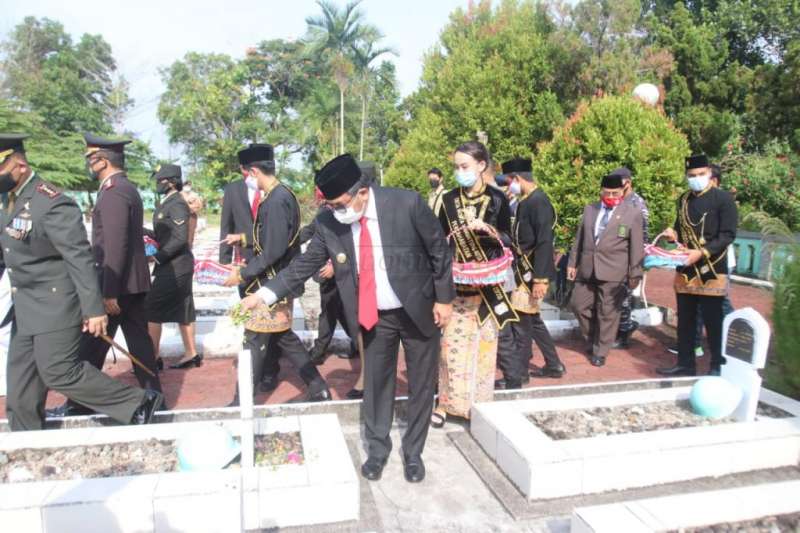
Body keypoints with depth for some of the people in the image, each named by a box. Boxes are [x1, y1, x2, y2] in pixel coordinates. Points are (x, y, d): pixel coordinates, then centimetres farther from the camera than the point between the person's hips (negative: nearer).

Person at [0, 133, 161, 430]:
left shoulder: (51, 203, -20)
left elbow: (80, 258, -22)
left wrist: (94, 309, -23)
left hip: (55, 306, -9)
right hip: (25, 310, 9)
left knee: (59, 373, -7)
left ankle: (138, 403, 2)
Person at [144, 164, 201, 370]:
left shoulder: (177, 204, -16)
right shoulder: (169, 203, 14)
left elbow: (180, 238, -23)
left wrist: (157, 257, -20)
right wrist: (143, 231, 6)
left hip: (174, 266, -10)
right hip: (178, 265, 10)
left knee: (151, 309, -5)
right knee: (182, 310, 12)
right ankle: (191, 354, 19)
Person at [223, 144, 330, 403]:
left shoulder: (276, 201, -21)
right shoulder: (281, 195, 9)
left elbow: (274, 250, -25)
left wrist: (243, 274, -16)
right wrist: (244, 238, 25)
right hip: (277, 281, 10)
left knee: (254, 341, 2)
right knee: (283, 336, 17)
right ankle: (318, 389, 24)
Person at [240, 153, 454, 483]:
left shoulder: (407, 204, -21)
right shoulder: (329, 222, -12)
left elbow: (438, 249, -11)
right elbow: (305, 264, -2)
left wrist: (443, 298, -8)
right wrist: (265, 294, -11)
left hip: (418, 311, -2)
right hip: (373, 317, 2)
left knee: (421, 385, 12)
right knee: (376, 384, 14)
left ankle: (413, 453, 33)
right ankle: (377, 449, 37)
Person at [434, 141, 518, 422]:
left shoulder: (497, 199, -1)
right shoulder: (449, 199, 2)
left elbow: (507, 240, 1)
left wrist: (488, 229, -17)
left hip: (487, 283, 0)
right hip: (456, 282, 1)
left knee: (484, 341, 5)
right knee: (452, 341, 0)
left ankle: (480, 402, 20)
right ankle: (446, 401, 12)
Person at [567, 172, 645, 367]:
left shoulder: (632, 213, -2)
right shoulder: (589, 209, 10)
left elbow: (637, 246, -3)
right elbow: (579, 238, 14)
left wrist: (635, 274, -4)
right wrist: (573, 263, 11)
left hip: (613, 273, -4)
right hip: (587, 270, 5)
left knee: (608, 313, 2)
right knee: (579, 305, 10)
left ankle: (600, 351, 17)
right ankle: (592, 340, 32)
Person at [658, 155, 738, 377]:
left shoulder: (724, 198, -6)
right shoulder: (683, 199, 12)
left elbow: (728, 235, -11)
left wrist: (702, 252, -23)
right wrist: (673, 234, -3)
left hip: (711, 271, -5)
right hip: (685, 270, 6)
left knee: (713, 321, 2)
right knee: (685, 320, 12)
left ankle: (718, 367, 15)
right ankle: (685, 364, 23)